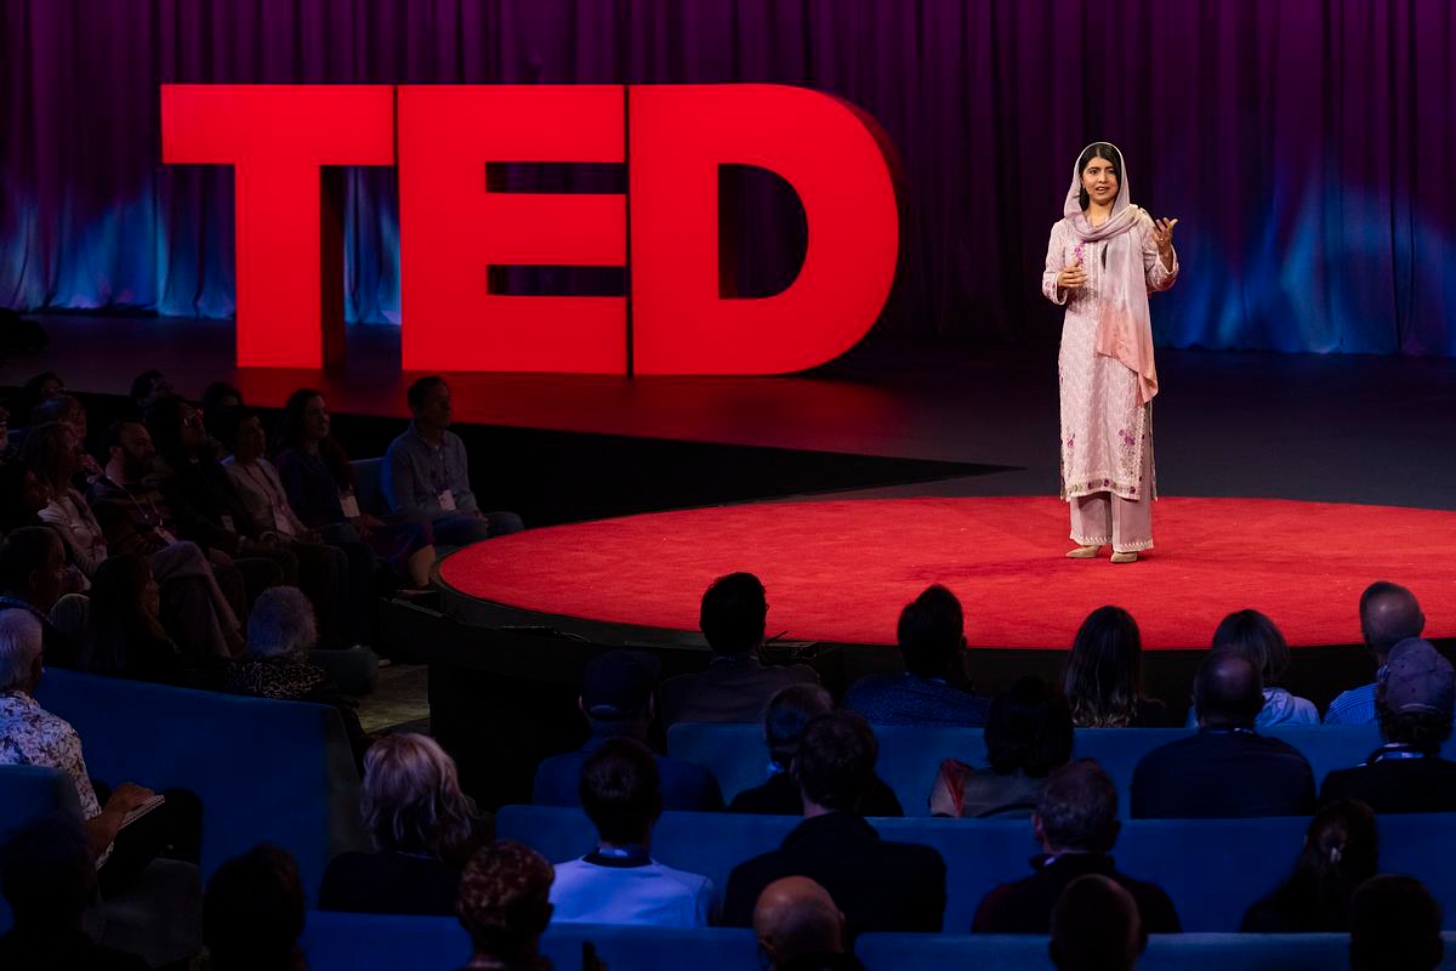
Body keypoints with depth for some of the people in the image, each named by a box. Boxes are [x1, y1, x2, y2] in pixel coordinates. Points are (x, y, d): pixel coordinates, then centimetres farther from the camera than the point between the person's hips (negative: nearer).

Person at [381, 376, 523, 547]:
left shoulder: (455, 443, 15)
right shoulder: (400, 451, -7)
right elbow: (404, 512, -11)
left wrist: (473, 513, -2)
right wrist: (457, 516, -16)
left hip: (457, 517, 7)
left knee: (511, 521, -18)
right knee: (473, 527, -34)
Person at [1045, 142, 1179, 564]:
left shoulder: (1138, 223, 2)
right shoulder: (1064, 229, 9)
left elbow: (1159, 281, 4)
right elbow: (1048, 282, 10)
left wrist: (1165, 249, -15)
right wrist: (1061, 282, -12)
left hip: (1125, 340, -3)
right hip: (1080, 340, 3)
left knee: (1125, 432, -6)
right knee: (1082, 431, 3)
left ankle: (1128, 538, -3)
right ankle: (1090, 534, 10)